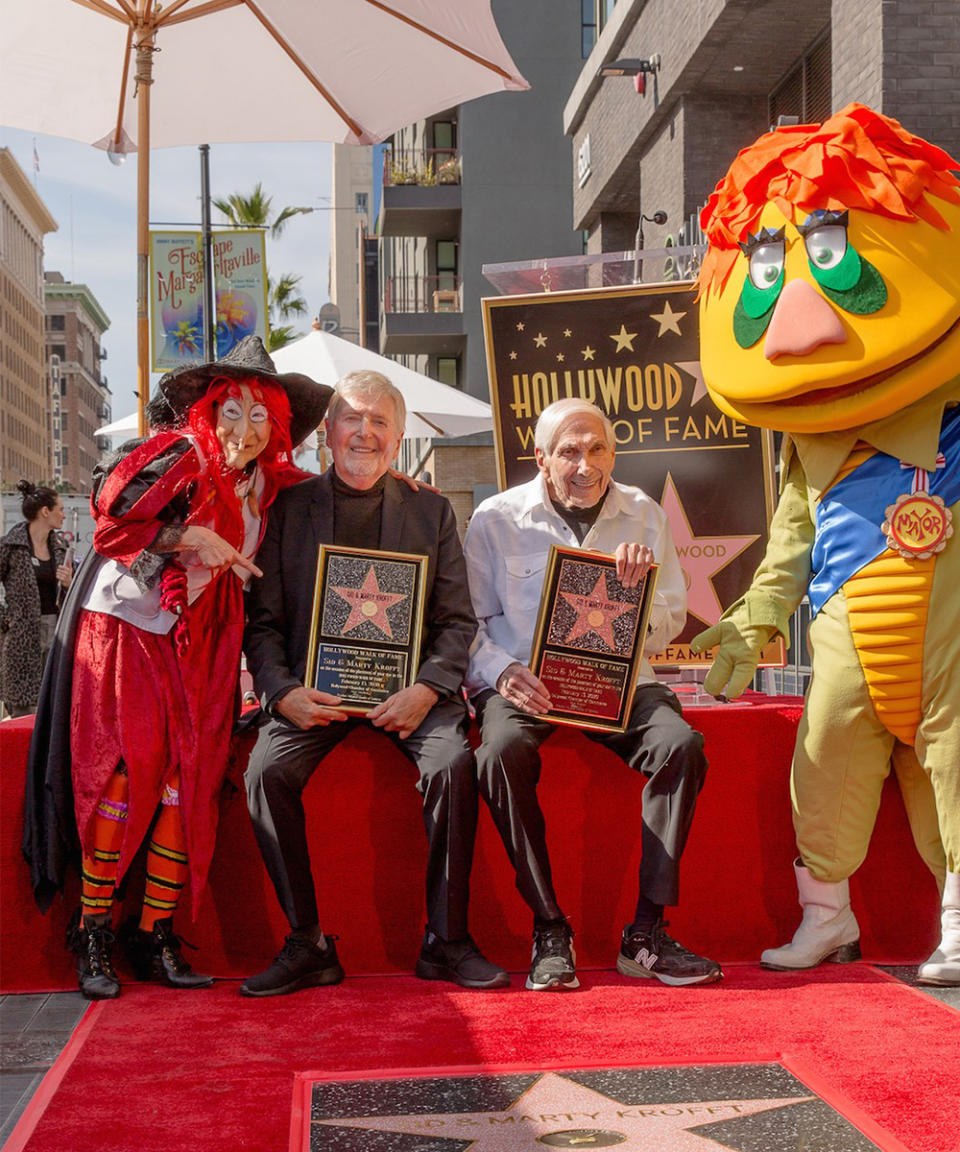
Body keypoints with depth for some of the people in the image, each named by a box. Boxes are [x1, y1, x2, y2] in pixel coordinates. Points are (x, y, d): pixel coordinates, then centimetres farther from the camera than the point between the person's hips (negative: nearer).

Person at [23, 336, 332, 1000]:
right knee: (125, 776, -10)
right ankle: (94, 938, 0)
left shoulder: (270, 487, 9)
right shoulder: (175, 459, -8)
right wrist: (184, 537, -21)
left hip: (200, 646, 5)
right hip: (125, 629, -5)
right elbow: (113, 518, -13)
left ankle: (155, 939, 4)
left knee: (189, 783, -4)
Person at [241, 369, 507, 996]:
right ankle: (307, 944, -11)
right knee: (267, 772, -26)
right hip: (316, 685, 1)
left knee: (453, 763, -28)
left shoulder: (432, 511, 11)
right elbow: (262, 621, 6)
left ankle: (447, 941, -12)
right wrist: (284, 692, -12)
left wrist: (427, 690, -12)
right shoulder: (288, 509, 9)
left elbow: (458, 621, 6)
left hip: (408, 684, 0)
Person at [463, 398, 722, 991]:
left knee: (681, 744, -28)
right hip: (524, 682, -2)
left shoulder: (643, 515, 12)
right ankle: (550, 930, -21)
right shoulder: (496, 519, 4)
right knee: (504, 753, -35)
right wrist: (503, 672, -17)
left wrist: (640, 586, -10)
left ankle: (647, 933, -20)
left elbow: (669, 626, 12)